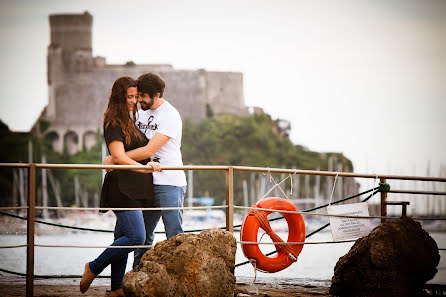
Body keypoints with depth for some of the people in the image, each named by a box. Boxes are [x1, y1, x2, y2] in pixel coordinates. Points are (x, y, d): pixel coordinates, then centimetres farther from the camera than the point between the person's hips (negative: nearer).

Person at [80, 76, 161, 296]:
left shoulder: (129, 122, 17)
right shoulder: (114, 124, -11)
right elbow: (118, 157, -22)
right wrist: (143, 168, -33)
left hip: (135, 188, 9)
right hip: (122, 189, -9)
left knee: (123, 237, 9)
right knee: (136, 237, -15)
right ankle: (93, 268, -3)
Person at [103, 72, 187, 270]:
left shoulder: (170, 116, -15)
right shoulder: (142, 111, 11)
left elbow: (148, 151, -21)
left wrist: (114, 160, -16)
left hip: (169, 184, -8)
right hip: (147, 183, 8)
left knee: (174, 236, -7)